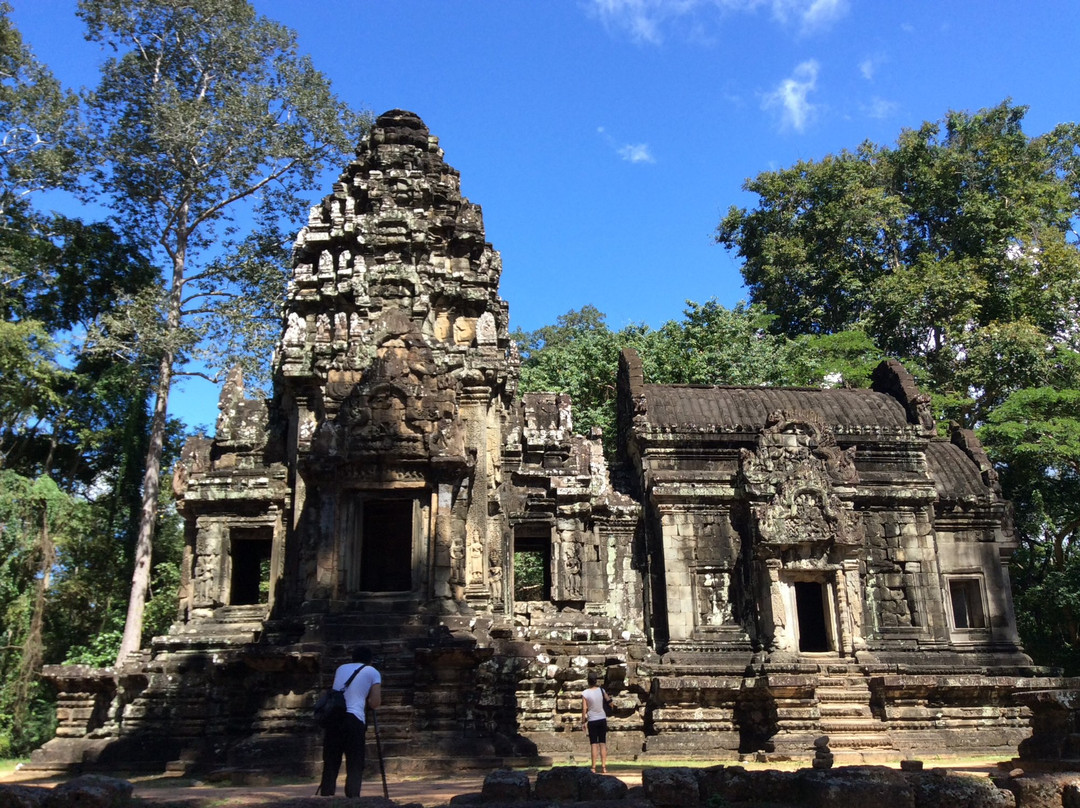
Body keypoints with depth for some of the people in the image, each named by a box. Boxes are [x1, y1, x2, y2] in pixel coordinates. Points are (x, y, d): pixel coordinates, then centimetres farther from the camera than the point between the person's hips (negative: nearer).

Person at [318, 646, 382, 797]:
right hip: (354, 720, -4)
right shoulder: (373, 672, 13)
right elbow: (375, 703, 7)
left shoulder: (341, 668, 24)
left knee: (330, 766, 9)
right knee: (355, 768, 2)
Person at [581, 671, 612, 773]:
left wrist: (583, 721, -2)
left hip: (592, 720, -2)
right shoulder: (601, 690, -3)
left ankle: (594, 767, 0)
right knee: (603, 743, 7)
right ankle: (604, 767, 6)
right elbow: (609, 701, 9)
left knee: (594, 744, 2)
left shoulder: (585, 693, -12)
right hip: (602, 719, 2)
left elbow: (584, 709, -11)